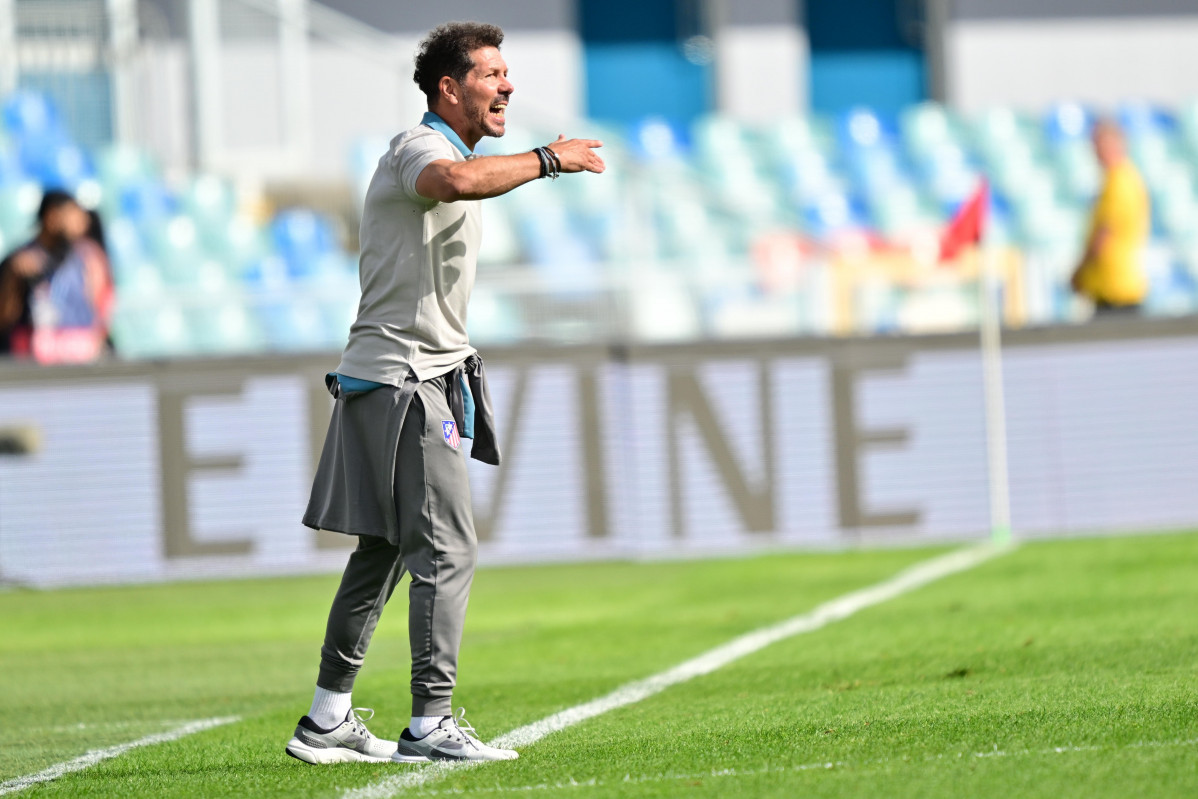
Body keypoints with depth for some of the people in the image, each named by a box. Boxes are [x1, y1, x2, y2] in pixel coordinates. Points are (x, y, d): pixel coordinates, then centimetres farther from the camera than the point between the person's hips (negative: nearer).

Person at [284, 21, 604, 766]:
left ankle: (328, 718, 17)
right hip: (404, 379, -11)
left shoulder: (448, 154, 20)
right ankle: (431, 724, -14)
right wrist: (546, 159, -32)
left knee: (383, 551, 12)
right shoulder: (419, 149, -14)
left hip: (420, 378, 11)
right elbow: (457, 181, -40)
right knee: (446, 549, -13)